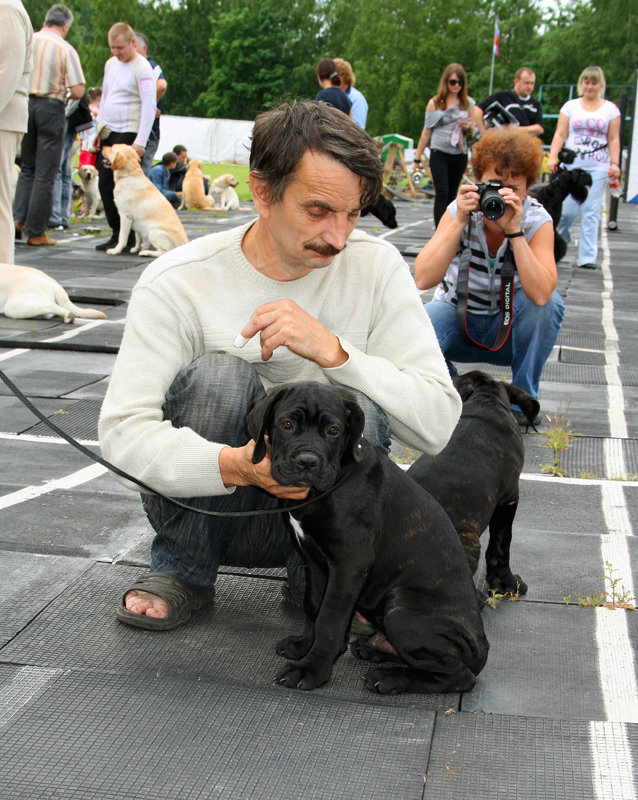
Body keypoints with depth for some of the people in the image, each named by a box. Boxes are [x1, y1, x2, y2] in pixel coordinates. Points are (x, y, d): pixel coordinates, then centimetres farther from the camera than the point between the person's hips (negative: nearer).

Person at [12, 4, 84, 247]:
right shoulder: (66, 50, -7)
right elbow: (78, 91, -11)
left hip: (24, 105, 4)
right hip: (51, 108, -4)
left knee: (27, 168, 17)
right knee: (45, 173, 1)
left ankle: (18, 218, 1)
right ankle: (36, 232, 2)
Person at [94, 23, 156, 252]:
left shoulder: (142, 68, -9)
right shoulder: (110, 64, 14)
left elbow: (149, 106, -15)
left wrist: (140, 142, -20)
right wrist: (99, 130, 17)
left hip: (128, 133, -8)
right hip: (108, 133, 8)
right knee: (105, 185, 5)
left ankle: (129, 238, -2)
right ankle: (116, 233, 13)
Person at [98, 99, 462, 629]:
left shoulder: (376, 267, -10)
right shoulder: (179, 282, -15)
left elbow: (438, 424, -17)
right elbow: (122, 430, -23)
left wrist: (332, 350, -31)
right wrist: (237, 466, -40)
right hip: (205, 509, -1)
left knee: (355, 406, -29)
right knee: (220, 374, -28)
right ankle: (182, 573, -6)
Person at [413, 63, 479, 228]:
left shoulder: (468, 103, 9)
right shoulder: (434, 103, 4)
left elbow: (472, 131, 15)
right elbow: (427, 131, 8)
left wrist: (468, 127, -10)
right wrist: (417, 157, 7)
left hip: (459, 154, 2)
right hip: (439, 153, -2)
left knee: (451, 195, 7)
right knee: (442, 193, -13)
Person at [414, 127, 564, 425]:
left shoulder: (537, 220, -17)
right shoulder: (462, 210, -16)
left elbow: (540, 294, -34)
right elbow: (423, 279, -29)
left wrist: (514, 230, -38)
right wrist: (459, 222, -35)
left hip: (509, 327, 0)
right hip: (457, 315, 0)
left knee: (549, 303, -30)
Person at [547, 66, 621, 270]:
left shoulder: (610, 109, 10)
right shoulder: (571, 106, 9)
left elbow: (614, 139, 8)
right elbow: (560, 134, 5)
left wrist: (615, 163, -2)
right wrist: (552, 157, -8)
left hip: (598, 168, 0)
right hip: (571, 165, 0)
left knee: (591, 213, -5)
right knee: (567, 210, -4)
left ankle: (587, 257, -2)